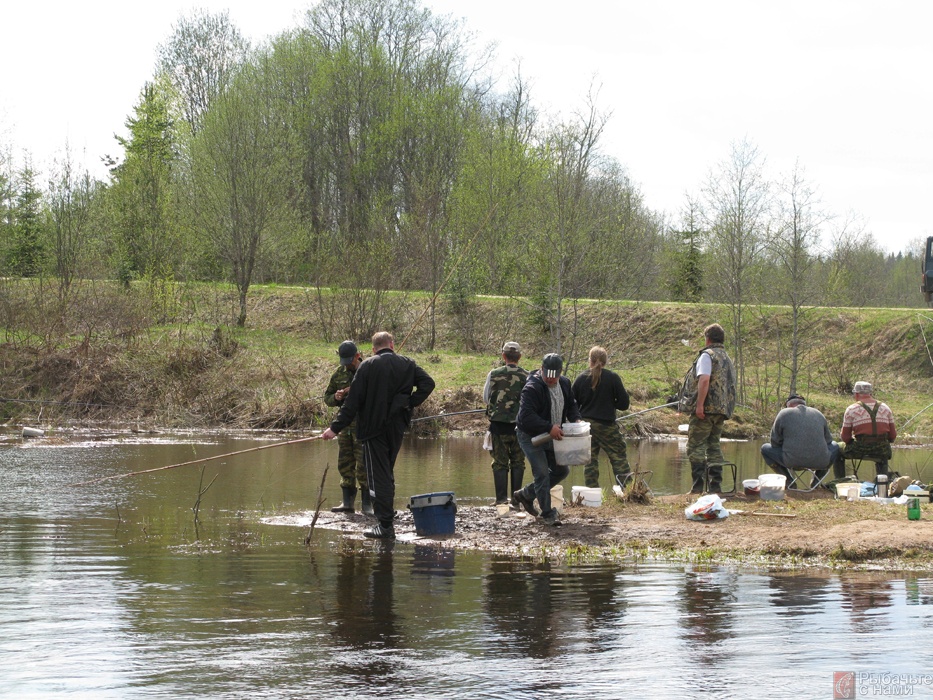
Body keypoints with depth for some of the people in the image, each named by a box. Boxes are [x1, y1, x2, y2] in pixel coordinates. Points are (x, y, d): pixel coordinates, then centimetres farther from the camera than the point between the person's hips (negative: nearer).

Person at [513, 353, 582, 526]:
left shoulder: (564, 384, 1)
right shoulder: (532, 388, -25)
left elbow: (571, 405, 17)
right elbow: (526, 416, -33)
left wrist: (575, 420, -5)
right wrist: (549, 427, -39)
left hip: (551, 436, 8)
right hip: (530, 436, -8)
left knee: (562, 470, 14)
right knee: (542, 472, -14)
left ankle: (525, 494, 26)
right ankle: (547, 514, -4)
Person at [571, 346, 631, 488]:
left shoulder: (581, 378, -1)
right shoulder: (613, 378, -9)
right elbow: (624, 404, -7)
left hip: (586, 425, 3)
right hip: (607, 425, -3)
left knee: (590, 460, 9)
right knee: (619, 457, 4)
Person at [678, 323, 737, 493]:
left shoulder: (707, 355, -6)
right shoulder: (727, 359, 21)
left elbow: (704, 380, -20)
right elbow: (730, 385, 23)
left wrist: (700, 404, -22)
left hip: (706, 408, -8)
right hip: (722, 409, 8)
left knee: (695, 446, -7)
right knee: (714, 446, 12)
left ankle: (698, 486, -14)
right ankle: (716, 484, 7)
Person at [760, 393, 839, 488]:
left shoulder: (784, 414, 5)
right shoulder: (819, 414, 15)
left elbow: (775, 442, 8)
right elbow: (828, 440, 21)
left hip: (792, 461, -3)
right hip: (820, 462, 3)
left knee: (765, 449, 21)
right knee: (835, 447, 35)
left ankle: (789, 480, 15)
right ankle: (817, 480, 25)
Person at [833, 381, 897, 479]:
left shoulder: (851, 409, -2)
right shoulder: (885, 408, 9)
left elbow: (845, 438, -2)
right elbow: (893, 436, 8)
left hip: (859, 450, -4)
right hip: (881, 451, 4)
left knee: (838, 450, 25)